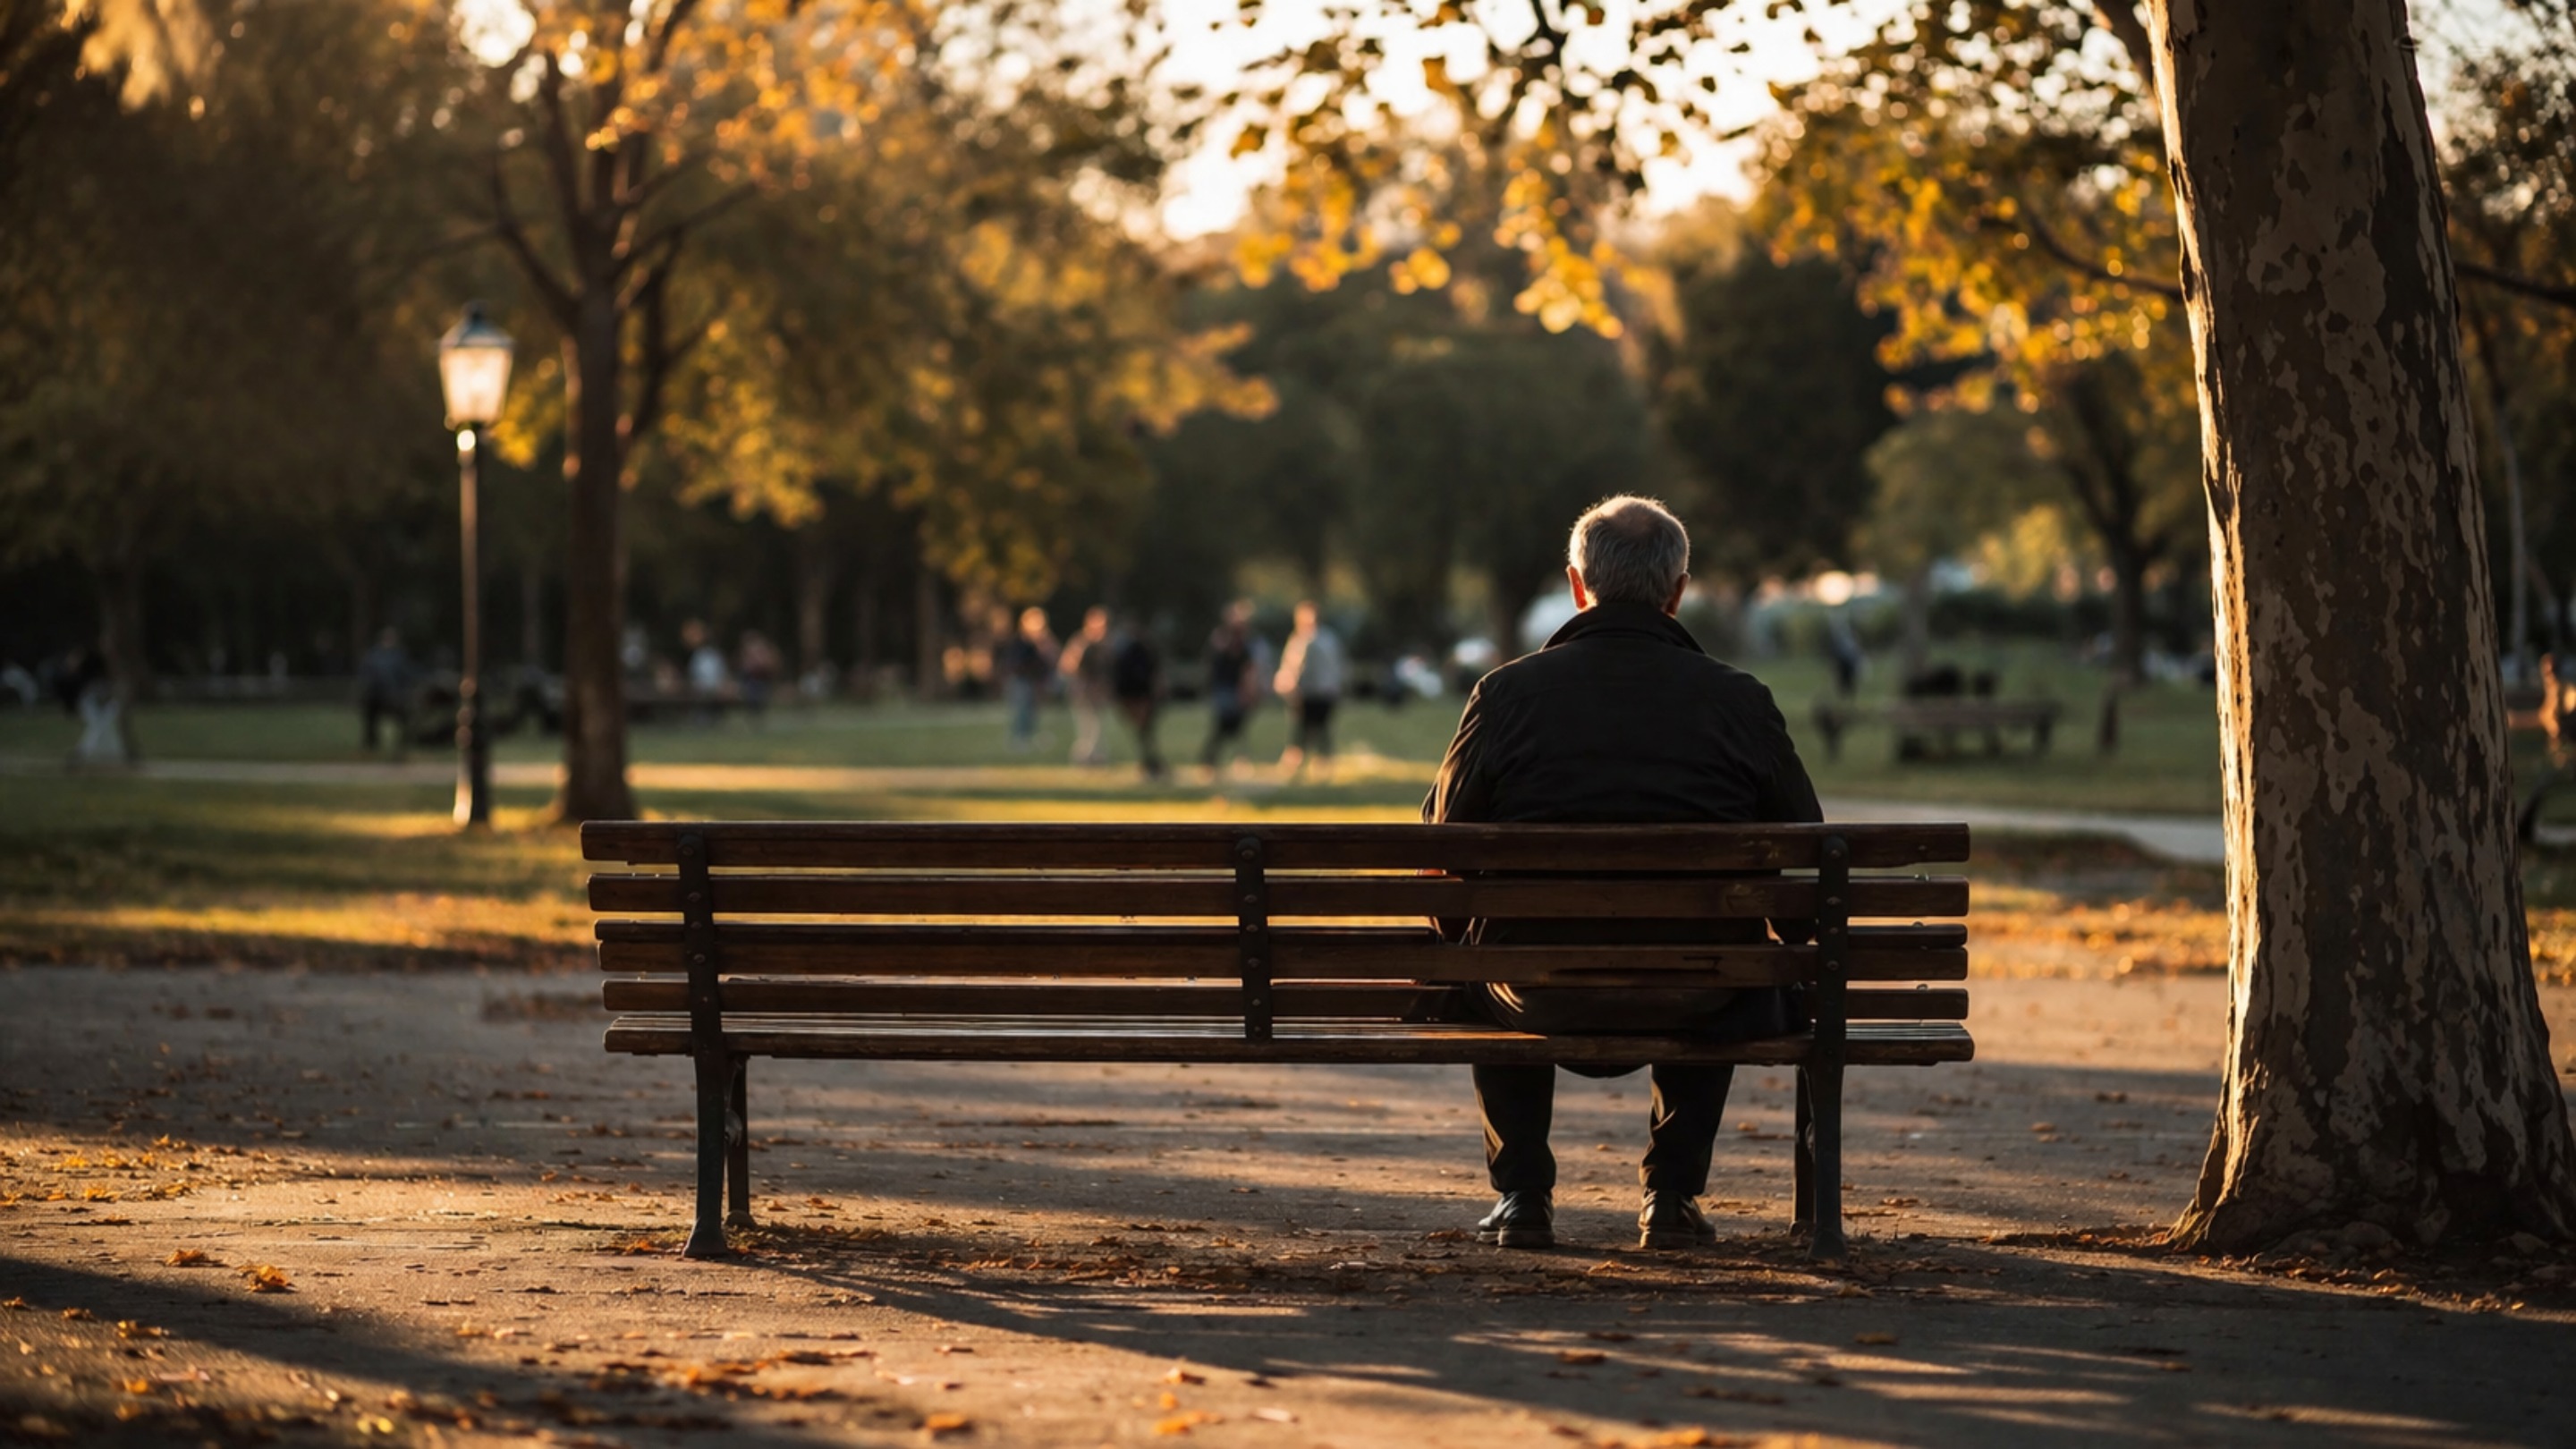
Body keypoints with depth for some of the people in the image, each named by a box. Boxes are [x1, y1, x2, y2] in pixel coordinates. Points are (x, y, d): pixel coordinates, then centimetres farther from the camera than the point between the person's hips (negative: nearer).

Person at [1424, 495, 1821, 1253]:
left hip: (1541, 994, 0)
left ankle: (1520, 1194, 28)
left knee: (1482, 976, 35)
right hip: (1694, 1004, 0)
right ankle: (1671, 1195, 26)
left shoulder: (1507, 692, -3)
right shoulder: (1740, 700, -2)